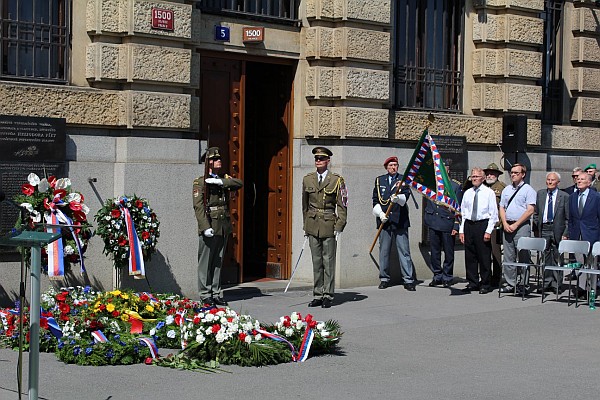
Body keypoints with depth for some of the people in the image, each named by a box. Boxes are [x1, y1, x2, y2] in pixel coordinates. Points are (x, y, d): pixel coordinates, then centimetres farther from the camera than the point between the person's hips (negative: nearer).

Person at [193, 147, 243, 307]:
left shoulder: (224, 179, 15)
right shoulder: (200, 182, -3)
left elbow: (239, 183, -5)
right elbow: (198, 206, -11)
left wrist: (220, 181, -17)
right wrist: (205, 227, -20)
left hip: (224, 227, 6)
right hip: (210, 226, -6)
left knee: (218, 262, 10)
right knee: (205, 262, -2)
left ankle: (216, 294, 16)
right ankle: (205, 295, 3)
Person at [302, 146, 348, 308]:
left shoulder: (337, 180, -1)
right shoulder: (307, 179, 10)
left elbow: (342, 206, -2)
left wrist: (339, 227, -9)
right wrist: (306, 225, 12)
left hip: (329, 225, -4)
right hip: (312, 225, 4)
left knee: (328, 261, -1)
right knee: (316, 261, 8)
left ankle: (328, 295, 5)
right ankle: (317, 295, 13)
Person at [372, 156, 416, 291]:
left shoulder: (403, 179, 7)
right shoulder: (379, 180, 14)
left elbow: (406, 196, -8)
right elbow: (375, 200, 12)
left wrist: (398, 198, -30)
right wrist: (380, 213, -4)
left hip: (400, 220, -2)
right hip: (384, 221, 2)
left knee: (404, 250, -3)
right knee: (384, 251, 5)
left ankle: (408, 280, -2)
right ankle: (384, 279, 15)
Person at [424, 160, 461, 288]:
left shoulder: (455, 186, 2)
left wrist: (456, 226, -5)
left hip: (447, 223, -3)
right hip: (433, 223, 3)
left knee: (448, 252, 3)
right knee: (435, 251, 6)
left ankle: (447, 277, 12)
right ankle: (437, 276, 15)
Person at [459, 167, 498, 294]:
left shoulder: (489, 193, -1)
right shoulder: (467, 193, 12)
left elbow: (493, 214, -3)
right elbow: (463, 213, 14)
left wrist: (488, 231, -11)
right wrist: (461, 230, 7)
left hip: (483, 224, -4)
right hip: (469, 225, 4)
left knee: (484, 256, -1)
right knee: (470, 256, 6)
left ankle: (485, 284, 8)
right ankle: (472, 283, 16)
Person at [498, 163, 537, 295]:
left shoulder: (528, 190, -2)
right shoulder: (506, 190, 17)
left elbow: (530, 210, -10)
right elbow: (502, 208, 16)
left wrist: (515, 225, -13)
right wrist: (505, 223, -1)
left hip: (522, 226, -6)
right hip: (507, 226, 6)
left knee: (523, 257, -6)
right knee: (508, 257, 6)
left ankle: (523, 285, -3)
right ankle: (510, 284, 11)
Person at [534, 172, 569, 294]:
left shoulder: (564, 196, -1)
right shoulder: (540, 194, 9)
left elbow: (568, 218, -1)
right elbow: (536, 213, 12)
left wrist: (565, 233, -7)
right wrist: (536, 230, 6)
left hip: (557, 230, -3)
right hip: (543, 229, 3)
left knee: (557, 258, 2)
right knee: (545, 258, 5)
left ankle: (556, 284, 9)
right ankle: (546, 283, 12)